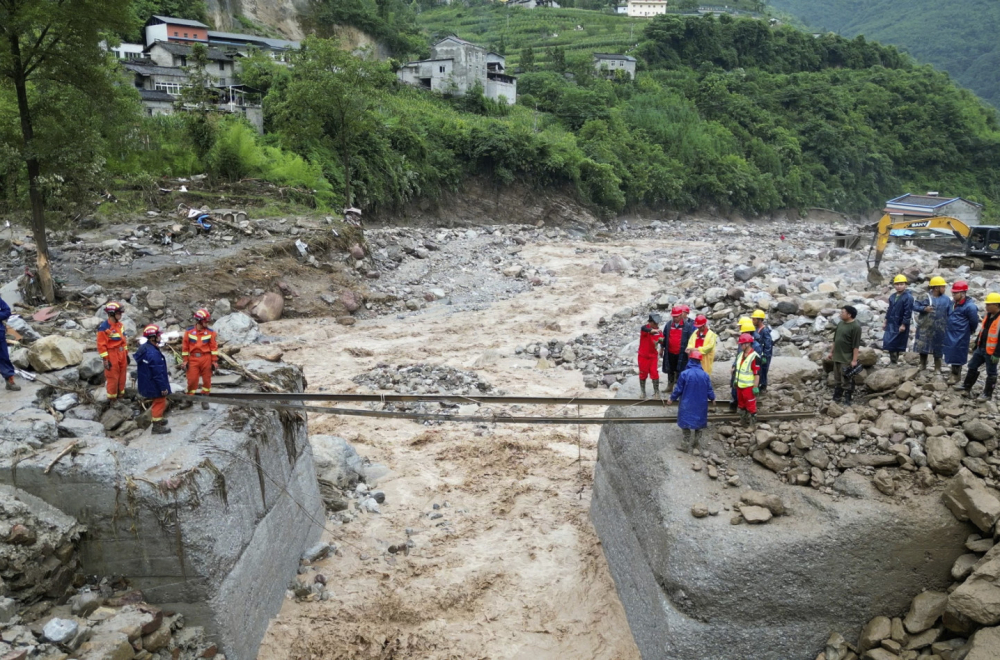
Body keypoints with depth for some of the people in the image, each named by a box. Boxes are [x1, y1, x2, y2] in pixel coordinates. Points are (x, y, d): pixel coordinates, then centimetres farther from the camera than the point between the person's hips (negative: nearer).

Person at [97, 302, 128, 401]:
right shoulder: (104, 328, -18)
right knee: (112, 377, 3)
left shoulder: (120, 325, 6)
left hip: (122, 354, 7)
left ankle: (121, 393, 31)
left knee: (122, 375, 16)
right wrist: (105, 360, -16)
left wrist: (126, 354, 16)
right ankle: (112, 397, 15)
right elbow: (101, 345, -16)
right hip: (112, 355, -7)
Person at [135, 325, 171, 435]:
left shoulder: (144, 348, 3)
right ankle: (157, 426, 15)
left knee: (158, 401, 26)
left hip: (147, 382, 10)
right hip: (155, 384, -10)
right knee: (160, 403, 5)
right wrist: (163, 387, -19)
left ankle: (158, 420, 41)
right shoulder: (153, 353, -30)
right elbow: (158, 373, -26)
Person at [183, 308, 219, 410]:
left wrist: (215, 361, -3)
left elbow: (214, 347, -1)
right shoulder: (189, 331, 0)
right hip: (193, 359, 0)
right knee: (192, 380, 2)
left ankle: (205, 399, 21)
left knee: (207, 379, 7)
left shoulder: (210, 332, -2)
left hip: (206, 359, 0)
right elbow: (185, 347, 4)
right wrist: (185, 361, 1)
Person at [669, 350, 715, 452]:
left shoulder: (684, 374, -17)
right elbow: (709, 390, 3)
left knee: (687, 423, 5)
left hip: (687, 405, -3)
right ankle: (696, 442, 28)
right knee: (698, 422, 18)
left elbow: (678, 389, -9)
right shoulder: (705, 375, -7)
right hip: (700, 405, 4)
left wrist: (672, 398, 9)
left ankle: (687, 445, 5)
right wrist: (712, 398, 24)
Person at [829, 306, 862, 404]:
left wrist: (854, 360, -19)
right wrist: (831, 352, 19)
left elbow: (856, 345, -18)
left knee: (847, 381, 2)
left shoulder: (855, 327, -17)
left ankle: (847, 400, 12)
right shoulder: (840, 323, 7)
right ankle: (836, 398, 28)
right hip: (837, 357, 8)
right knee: (837, 379, 17)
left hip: (847, 359, -8)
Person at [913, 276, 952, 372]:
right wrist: (924, 308, -22)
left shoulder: (946, 299, 2)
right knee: (923, 347, 8)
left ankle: (937, 369, 19)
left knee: (938, 350, 8)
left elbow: (950, 314, 4)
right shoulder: (925, 297, -5)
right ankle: (922, 366, 24)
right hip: (925, 328, -1)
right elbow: (914, 306, -5)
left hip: (939, 330, 1)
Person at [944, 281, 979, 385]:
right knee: (951, 354, 15)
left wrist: (967, 332, 5)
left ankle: (956, 375, 12)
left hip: (960, 336, -8)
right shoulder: (953, 302, 5)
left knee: (957, 354, 0)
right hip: (950, 333, 8)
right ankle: (954, 373, 29)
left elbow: (974, 322, -9)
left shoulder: (969, 306, -19)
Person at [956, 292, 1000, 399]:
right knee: (972, 366, 18)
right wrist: (976, 345, 20)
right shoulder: (989, 316, 7)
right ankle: (967, 386, 32)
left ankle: (987, 394, 16)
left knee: (991, 373, 6)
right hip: (981, 348, 9)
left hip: (991, 352, -8)